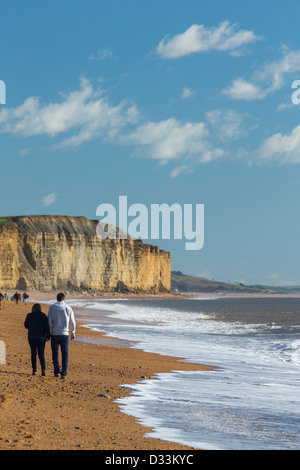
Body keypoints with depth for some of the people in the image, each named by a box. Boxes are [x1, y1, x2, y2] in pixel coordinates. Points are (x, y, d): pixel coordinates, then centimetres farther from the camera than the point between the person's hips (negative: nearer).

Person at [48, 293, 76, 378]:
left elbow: (49, 322, -3)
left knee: (55, 353, 13)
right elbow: (72, 322, 3)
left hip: (54, 334, 0)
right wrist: (73, 333, 14)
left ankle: (57, 372, 14)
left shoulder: (52, 308, -3)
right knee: (65, 354, 3)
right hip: (64, 334, 0)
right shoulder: (68, 308, -2)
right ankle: (63, 373, -6)